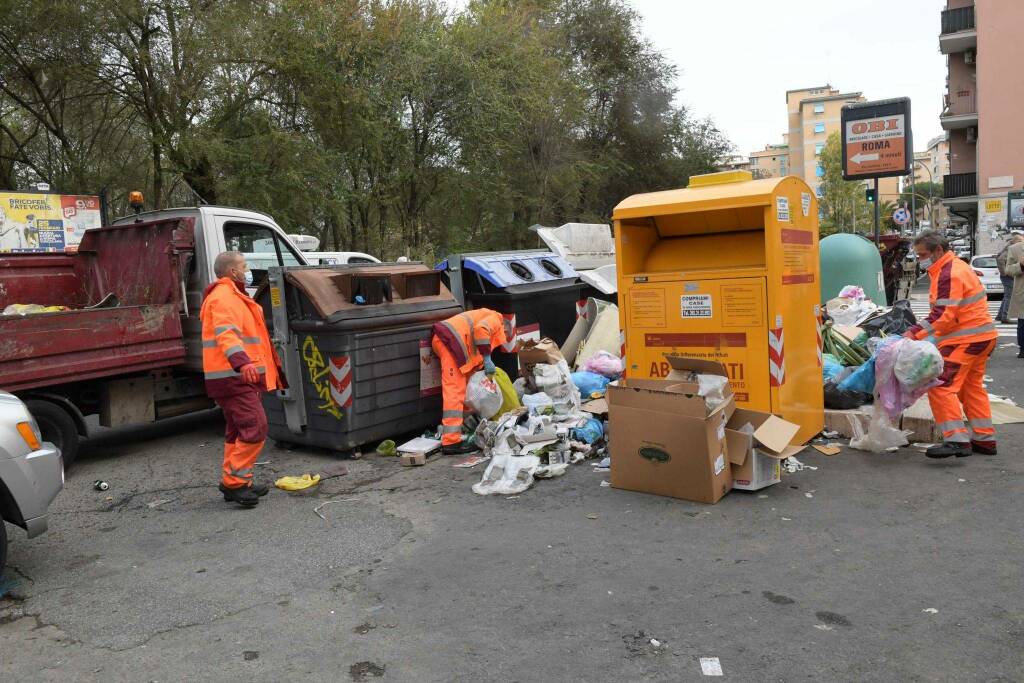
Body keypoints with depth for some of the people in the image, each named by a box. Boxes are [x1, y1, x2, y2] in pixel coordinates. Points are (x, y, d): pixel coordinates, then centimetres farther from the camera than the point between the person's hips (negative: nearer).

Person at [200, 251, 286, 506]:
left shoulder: (231, 296, 22)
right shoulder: (224, 297, -13)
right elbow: (226, 333, -30)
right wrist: (242, 362, -46)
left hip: (235, 377, 11)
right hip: (234, 377, -11)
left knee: (237, 430, 15)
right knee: (255, 427, -14)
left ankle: (235, 483, 23)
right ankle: (234, 482, -11)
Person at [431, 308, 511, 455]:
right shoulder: (496, 319, 8)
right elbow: (481, 330, -16)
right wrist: (487, 359, -15)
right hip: (451, 339, -10)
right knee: (455, 391, -13)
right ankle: (451, 442, -17)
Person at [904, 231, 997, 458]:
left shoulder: (949, 275, -18)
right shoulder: (956, 266, 16)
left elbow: (945, 317, -25)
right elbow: (942, 312, 16)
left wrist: (915, 333, -24)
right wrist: (916, 331, 9)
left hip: (965, 340, -11)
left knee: (941, 386, -14)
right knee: (971, 387, 18)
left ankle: (957, 440, -17)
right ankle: (984, 440, 26)